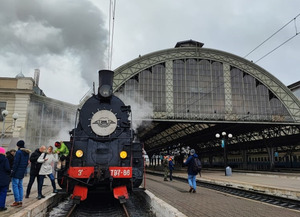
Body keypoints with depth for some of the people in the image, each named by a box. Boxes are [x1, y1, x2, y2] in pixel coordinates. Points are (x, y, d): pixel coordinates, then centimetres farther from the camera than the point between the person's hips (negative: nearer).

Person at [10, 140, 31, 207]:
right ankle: (20, 201, 15)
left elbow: (16, 162, -16)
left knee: (15, 185, -2)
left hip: (17, 172, -8)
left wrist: (13, 171, -12)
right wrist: (24, 169, 17)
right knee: (20, 186, 13)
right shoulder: (27, 153, 10)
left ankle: (17, 201, -3)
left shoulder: (19, 152, -14)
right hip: (22, 172, 8)